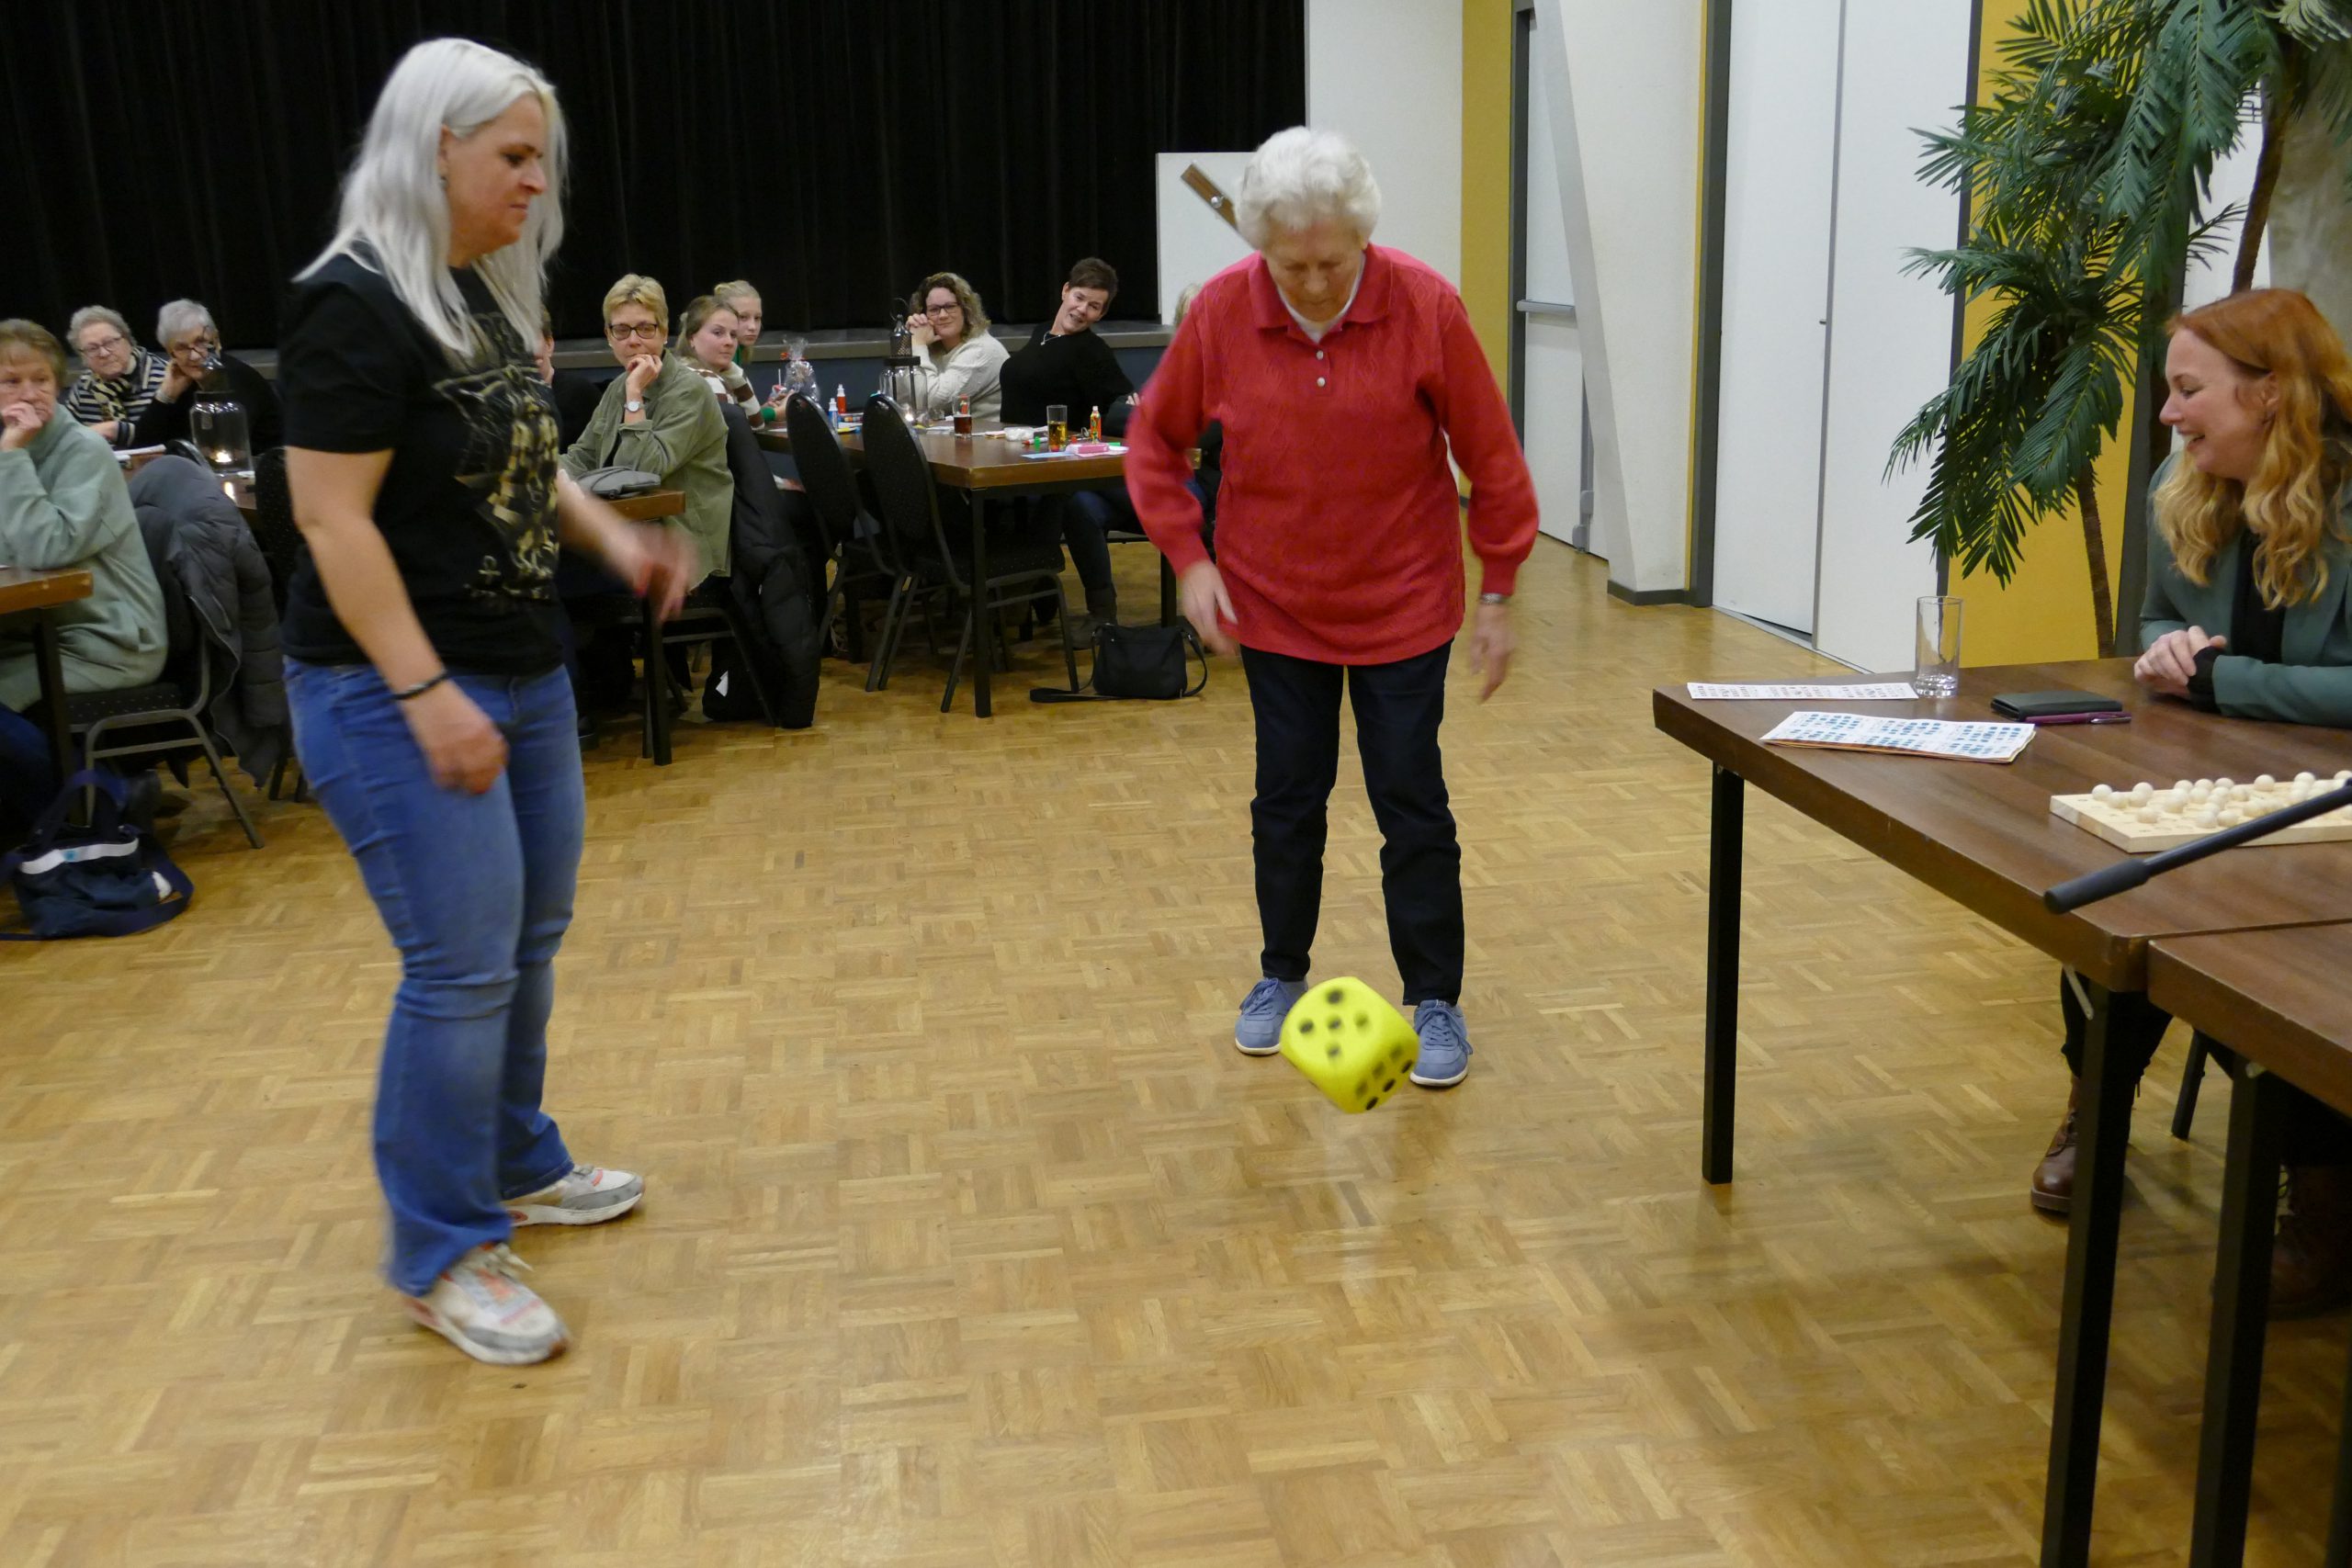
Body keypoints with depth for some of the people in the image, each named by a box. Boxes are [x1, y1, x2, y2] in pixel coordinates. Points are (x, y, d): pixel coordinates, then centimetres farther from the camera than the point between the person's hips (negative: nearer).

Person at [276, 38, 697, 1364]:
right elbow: (334, 516, -20)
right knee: (463, 968, -5)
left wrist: (614, 537, 7)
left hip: (525, 671, 9)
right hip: (399, 691, -9)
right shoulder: (356, 307, -17)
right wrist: (426, 693, -23)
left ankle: (518, 1165, 34)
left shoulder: (489, 295, 10)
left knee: (531, 939, 16)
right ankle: (439, 1254, 10)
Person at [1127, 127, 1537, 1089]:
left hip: (1403, 604, -2)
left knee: (1412, 803, 3)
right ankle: (1282, 975, 30)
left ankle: (1434, 1000, 17)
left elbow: (1490, 457, -7)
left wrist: (1498, 593, -3)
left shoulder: (1425, 306, -16)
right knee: (1286, 799, 11)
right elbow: (1154, 441, 3)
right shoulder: (1221, 311, -11)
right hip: (1274, 603, 2)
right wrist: (1189, 558, -5)